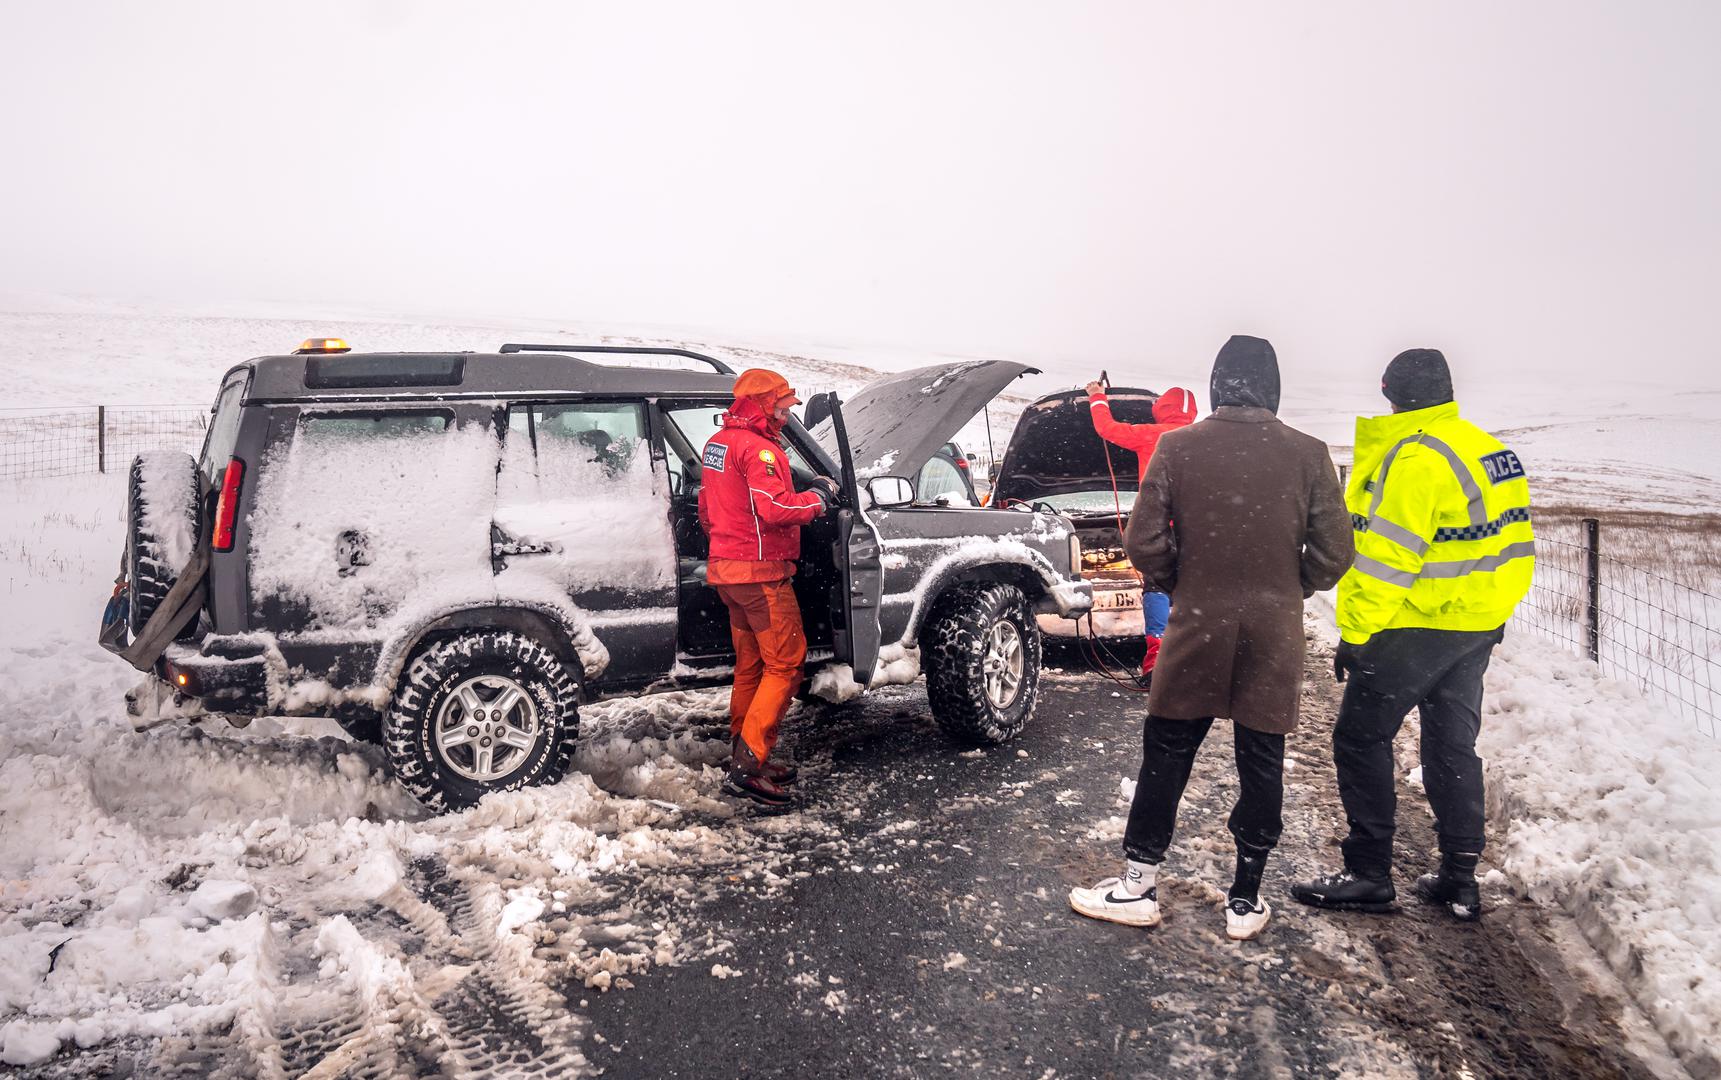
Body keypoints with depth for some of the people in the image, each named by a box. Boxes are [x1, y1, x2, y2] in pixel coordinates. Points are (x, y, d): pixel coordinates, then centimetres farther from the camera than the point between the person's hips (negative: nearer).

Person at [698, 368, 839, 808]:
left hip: (725, 568, 10)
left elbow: (707, 511, 25)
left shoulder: (718, 443, 16)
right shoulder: (758, 447, -15)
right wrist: (818, 497, -11)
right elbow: (775, 508, -26)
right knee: (785, 664, -7)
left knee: (751, 664, 16)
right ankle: (748, 764, -12)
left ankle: (743, 758, 21)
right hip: (760, 572, -10)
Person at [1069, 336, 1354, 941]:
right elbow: (1333, 553, -2)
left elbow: (1144, 543, -7)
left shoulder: (1177, 448, -7)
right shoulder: (1308, 455, -4)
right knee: (1262, 764, 11)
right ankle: (1246, 902, 20)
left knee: (1166, 755, 11)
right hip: (1275, 636, 1)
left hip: (1197, 628, -1)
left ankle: (1139, 886, 18)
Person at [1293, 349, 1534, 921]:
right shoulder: (1488, 448, 9)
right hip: (1479, 626, 9)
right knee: (1453, 744, 16)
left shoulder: (1415, 458, -19)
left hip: (1416, 627, -9)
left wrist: (1355, 634, -17)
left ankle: (1369, 873, 7)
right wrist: (1490, 619, 23)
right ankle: (1460, 879, 23)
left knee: (1361, 738, 2)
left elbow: (1387, 557, -23)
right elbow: (1507, 540, 16)